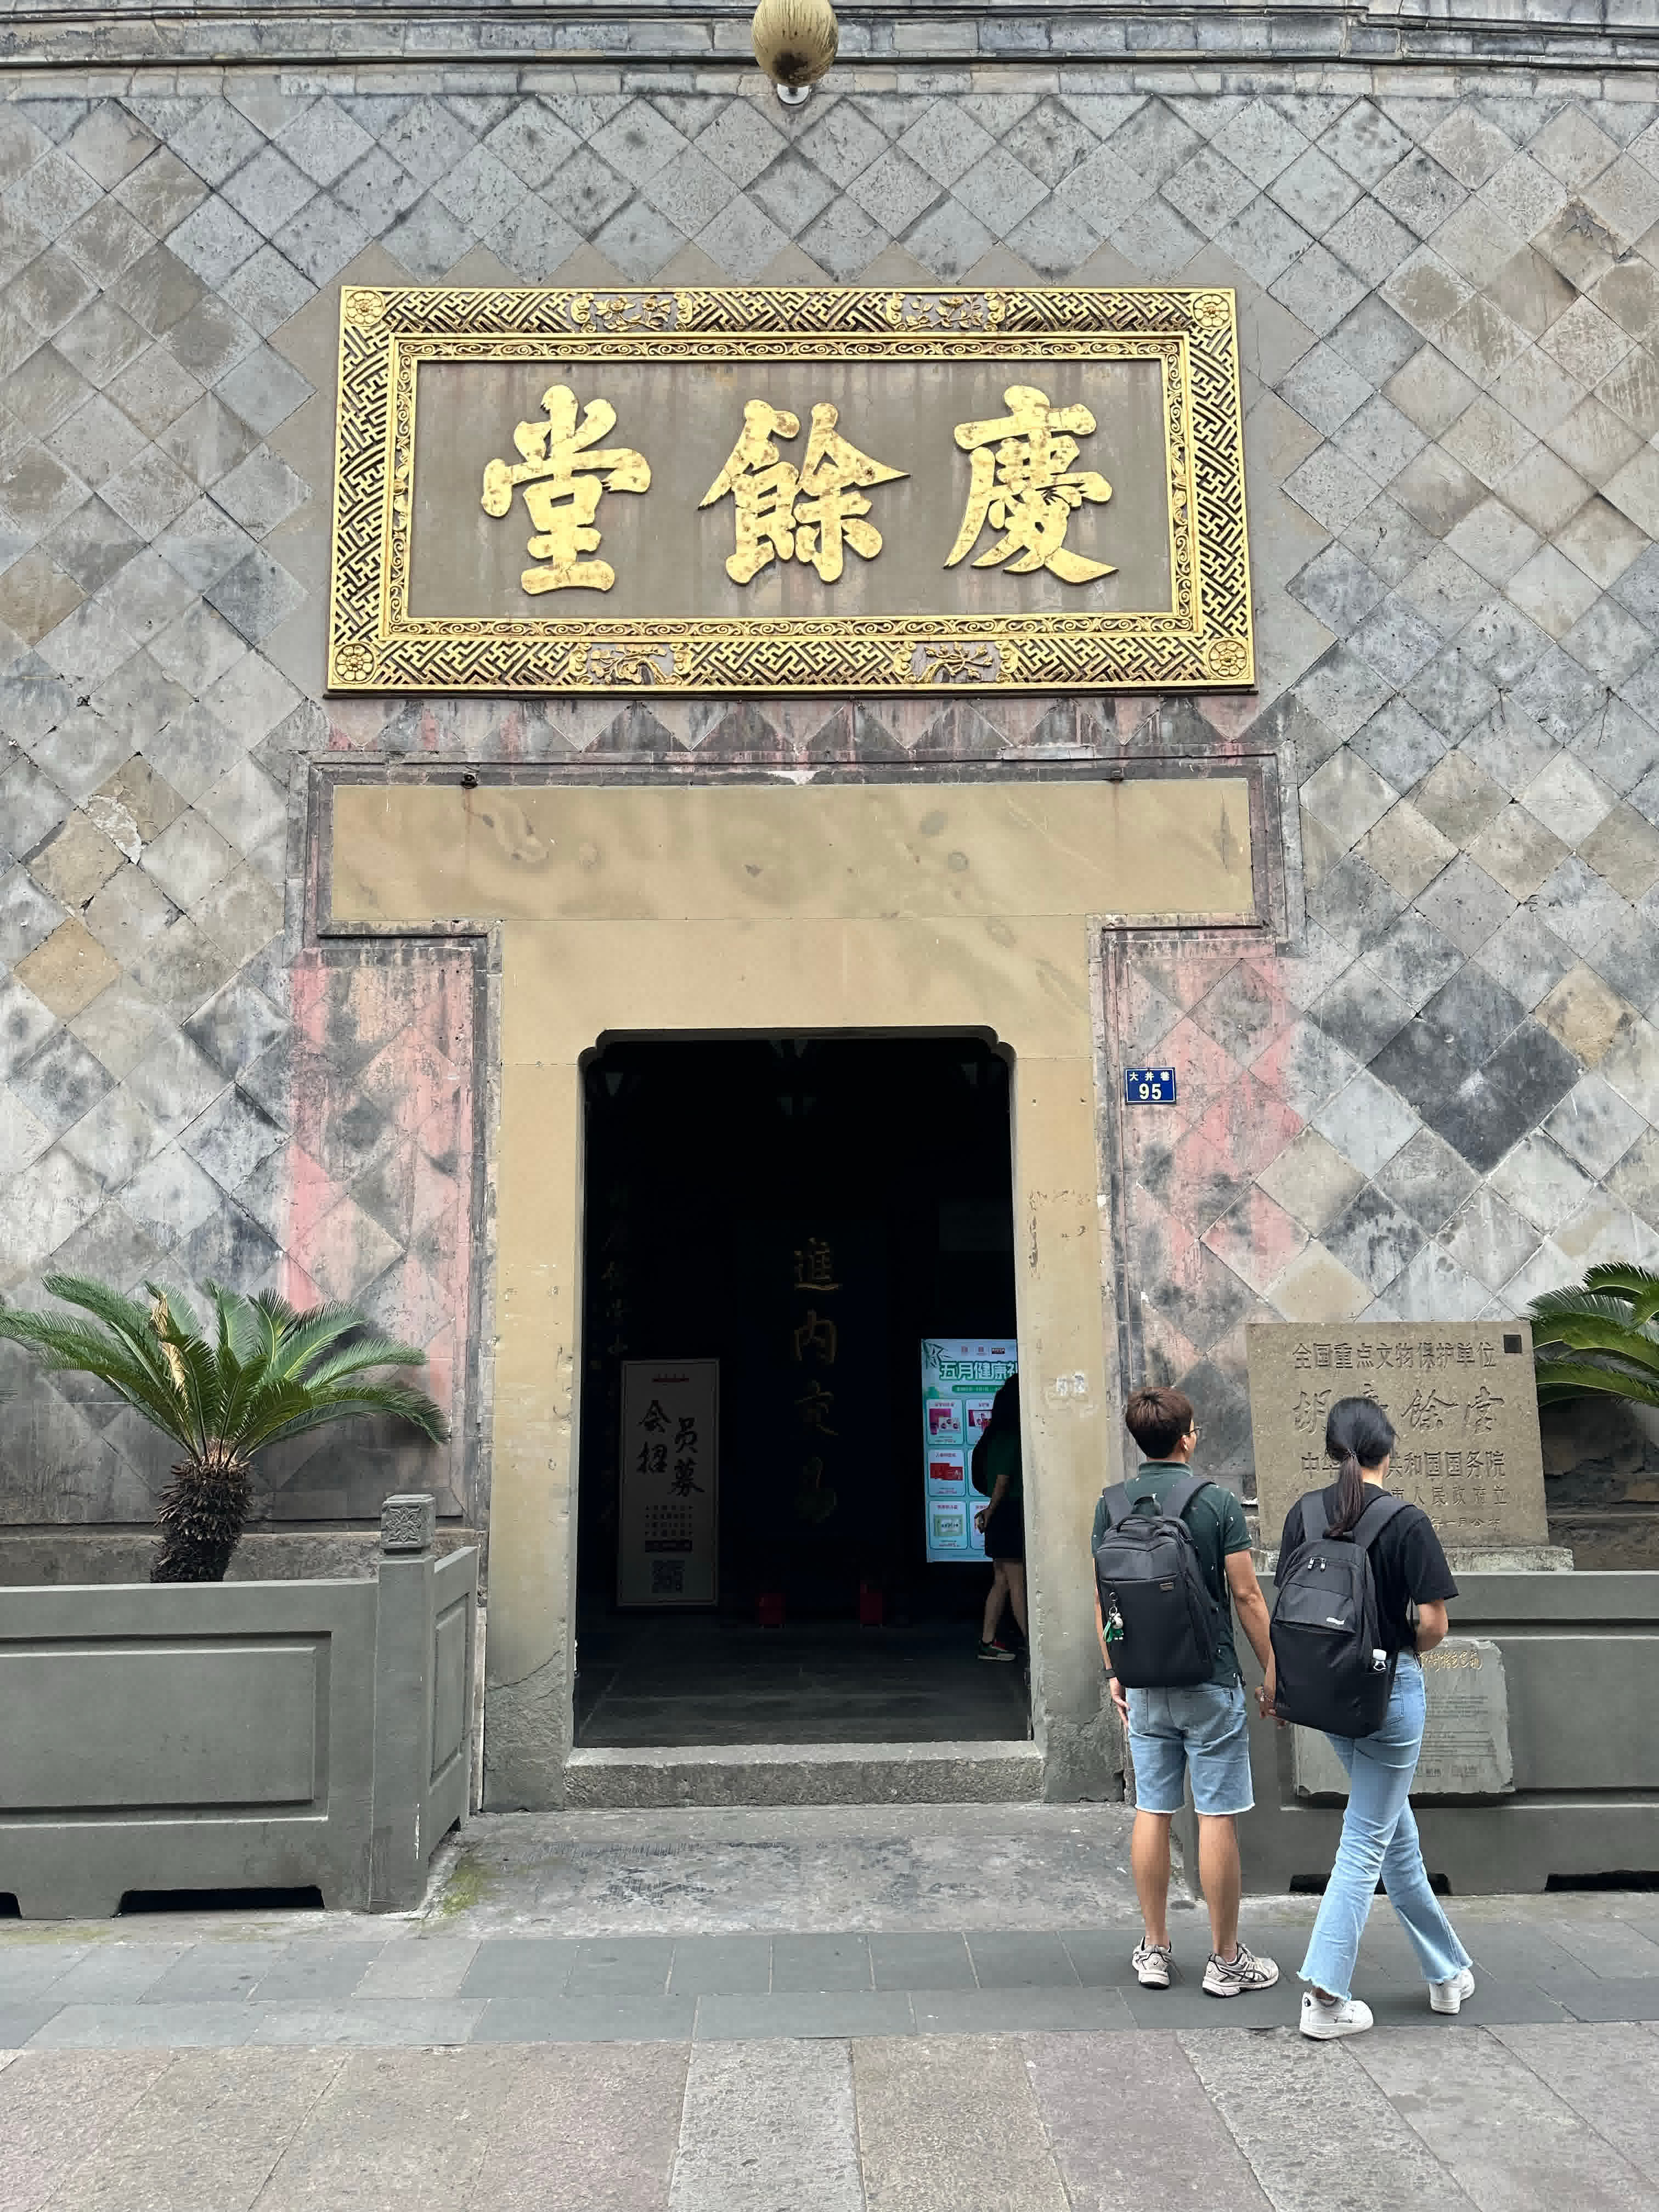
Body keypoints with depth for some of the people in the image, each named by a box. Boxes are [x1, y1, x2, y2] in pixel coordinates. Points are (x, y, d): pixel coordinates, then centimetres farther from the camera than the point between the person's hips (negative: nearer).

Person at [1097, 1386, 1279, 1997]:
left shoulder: (1112, 1506, 0)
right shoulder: (1218, 1503, -10)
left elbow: (1103, 1597, 5)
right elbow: (1246, 1595, -9)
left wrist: (1114, 1673, 16)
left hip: (1144, 1684, 4)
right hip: (1210, 1683, -4)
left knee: (1152, 1813, 11)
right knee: (1217, 1817, 4)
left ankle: (1154, 1949, 20)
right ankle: (1226, 1960, 12)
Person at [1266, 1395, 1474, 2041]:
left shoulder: (1303, 1514, -1)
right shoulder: (1407, 1522, -14)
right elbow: (1432, 1623, -15)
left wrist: (1274, 1679, 12)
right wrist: (1409, 1652, 6)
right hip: (1389, 1688, -5)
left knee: (1395, 1830, 20)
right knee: (1366, 1841, 3)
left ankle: (1446, 1971, 34)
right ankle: (1325, 1997, 4)